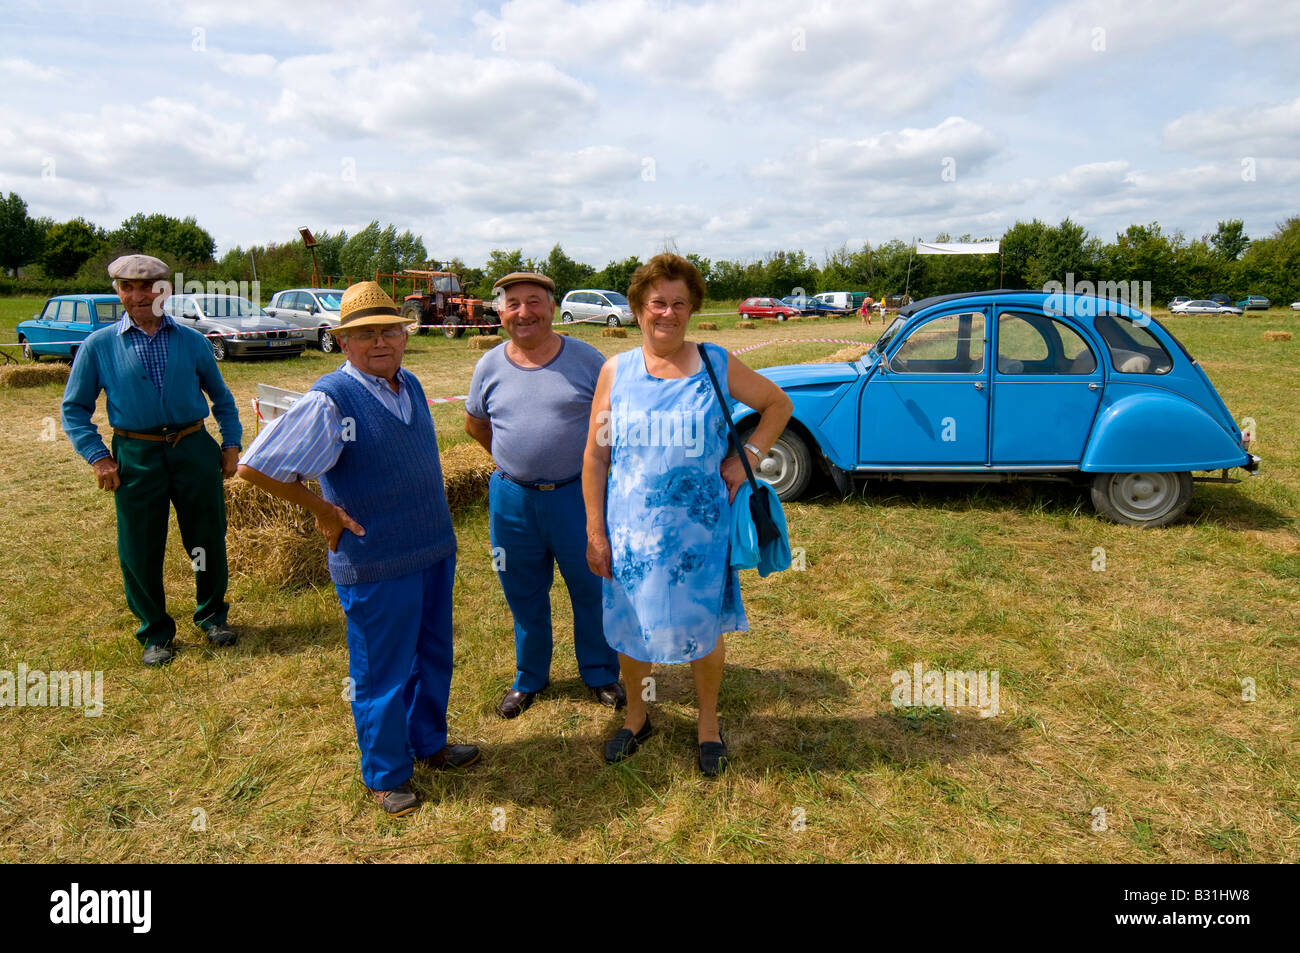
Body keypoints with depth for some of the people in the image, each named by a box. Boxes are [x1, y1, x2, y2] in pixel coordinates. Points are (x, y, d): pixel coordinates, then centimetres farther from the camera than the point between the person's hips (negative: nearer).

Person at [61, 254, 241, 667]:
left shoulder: (192, 341, 6)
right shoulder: (99, 346, 2)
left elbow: (221, 396, 16)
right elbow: (74, 408, 7)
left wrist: (231, 443, 7)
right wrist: (97, 457, -4)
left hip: (195, 451, 1)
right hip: (135, 457, 0)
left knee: (208, 540, 8)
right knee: (140, 551, 6)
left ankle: (212, 616, 30)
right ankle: (155, 633, 24)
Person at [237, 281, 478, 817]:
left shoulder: (410, 386, 5)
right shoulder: (330, 401, -19)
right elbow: (254, 467, -18)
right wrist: (321, 509, -11)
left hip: (434, 552, 7)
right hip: (376, 566, -7)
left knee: (434, 658, 22)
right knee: (382, 673, 9)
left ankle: (429, 744, 44)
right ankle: (386, 776, 31)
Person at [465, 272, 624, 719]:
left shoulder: (586, 359, -5)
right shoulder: (490, 366, 2)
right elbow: (474, 422, 18)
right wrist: (510, 459, 12)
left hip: (577, 494, -2)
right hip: (512, 500, 2)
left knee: (591, 589, 10)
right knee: (524, 596, 15)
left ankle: (600, 674, 32)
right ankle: (529, 678, 36)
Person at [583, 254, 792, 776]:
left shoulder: (717, 365, -1)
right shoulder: (615, 371, -1)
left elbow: (778, 404, 11)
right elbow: (595, 456, 0)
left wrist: (747, 457, -3)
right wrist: (595, 531, -3)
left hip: (700, 530, 0)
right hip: (630, 531, 1)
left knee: (703, 629, 13)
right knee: (629, 627, 15)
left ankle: (708, 721, 39)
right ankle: (637, 714, 41)